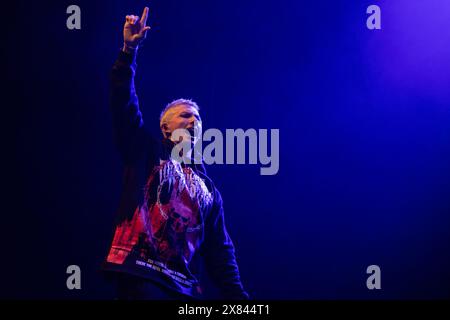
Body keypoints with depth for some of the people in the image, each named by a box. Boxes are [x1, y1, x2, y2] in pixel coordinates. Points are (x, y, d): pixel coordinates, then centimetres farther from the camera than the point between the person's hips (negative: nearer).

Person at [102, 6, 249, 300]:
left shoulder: (208, 187, 23)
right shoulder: (146, 152, 14)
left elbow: (220, 250, 19)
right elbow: (123, 104, 1)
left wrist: (237, 296, 8)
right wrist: (130, 50, -9)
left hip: (186, 288, 5)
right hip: (141, 275, -5)